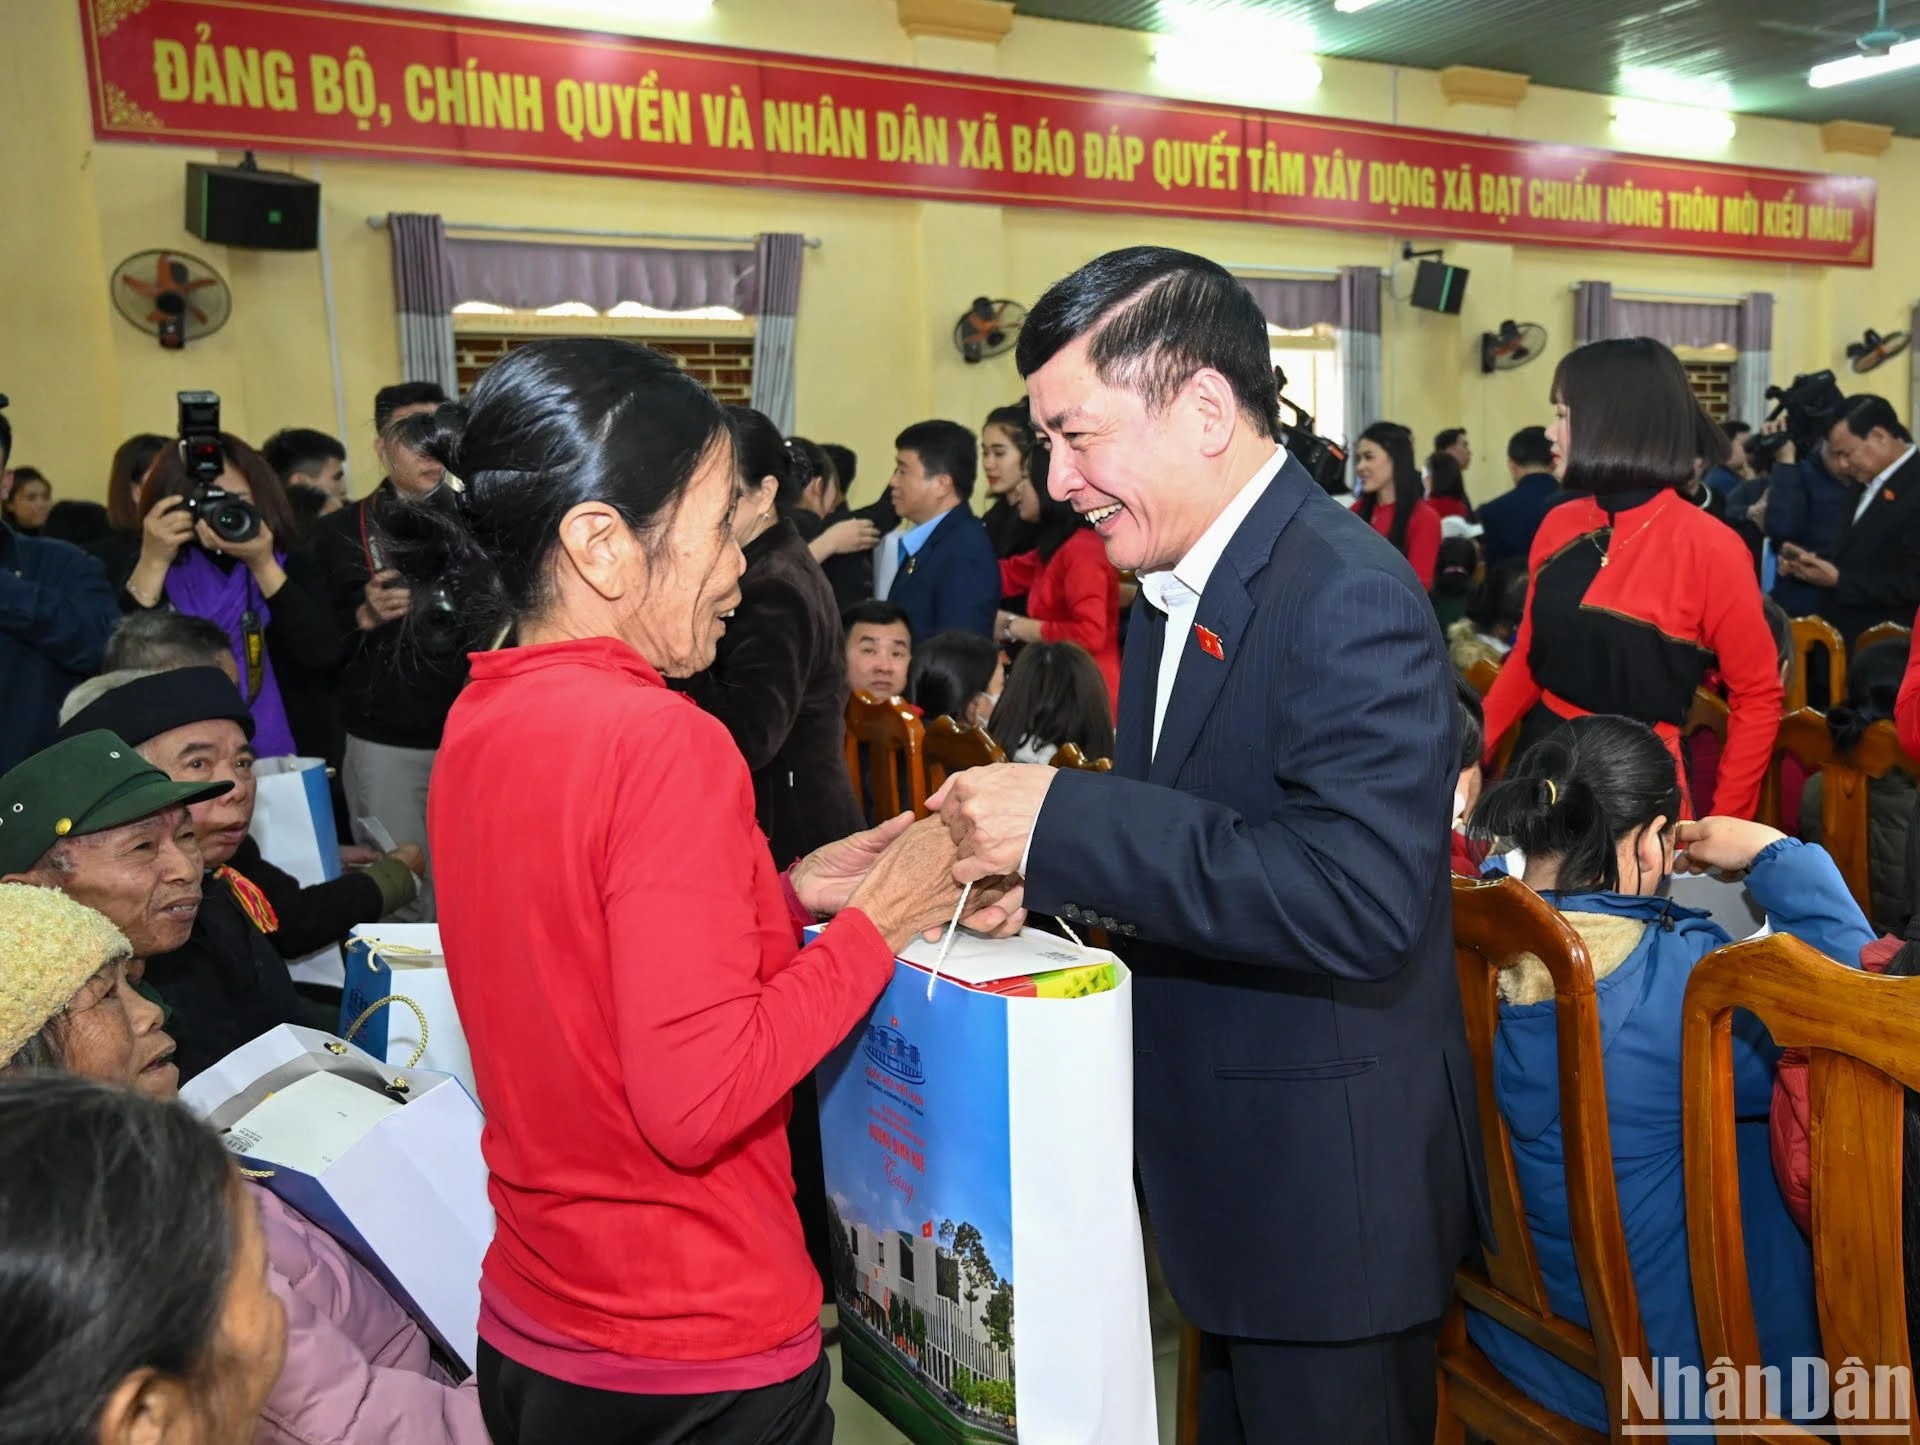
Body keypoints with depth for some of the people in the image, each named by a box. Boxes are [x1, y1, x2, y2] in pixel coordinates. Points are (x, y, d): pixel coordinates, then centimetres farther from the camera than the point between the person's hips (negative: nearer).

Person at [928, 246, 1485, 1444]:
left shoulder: (1349, 599, -23)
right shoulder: (1181, 589, 6)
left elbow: (1365, 896, -34)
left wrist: (1066, 820, -31)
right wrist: (1045, 865, -3)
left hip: (1332, 1199, -9)